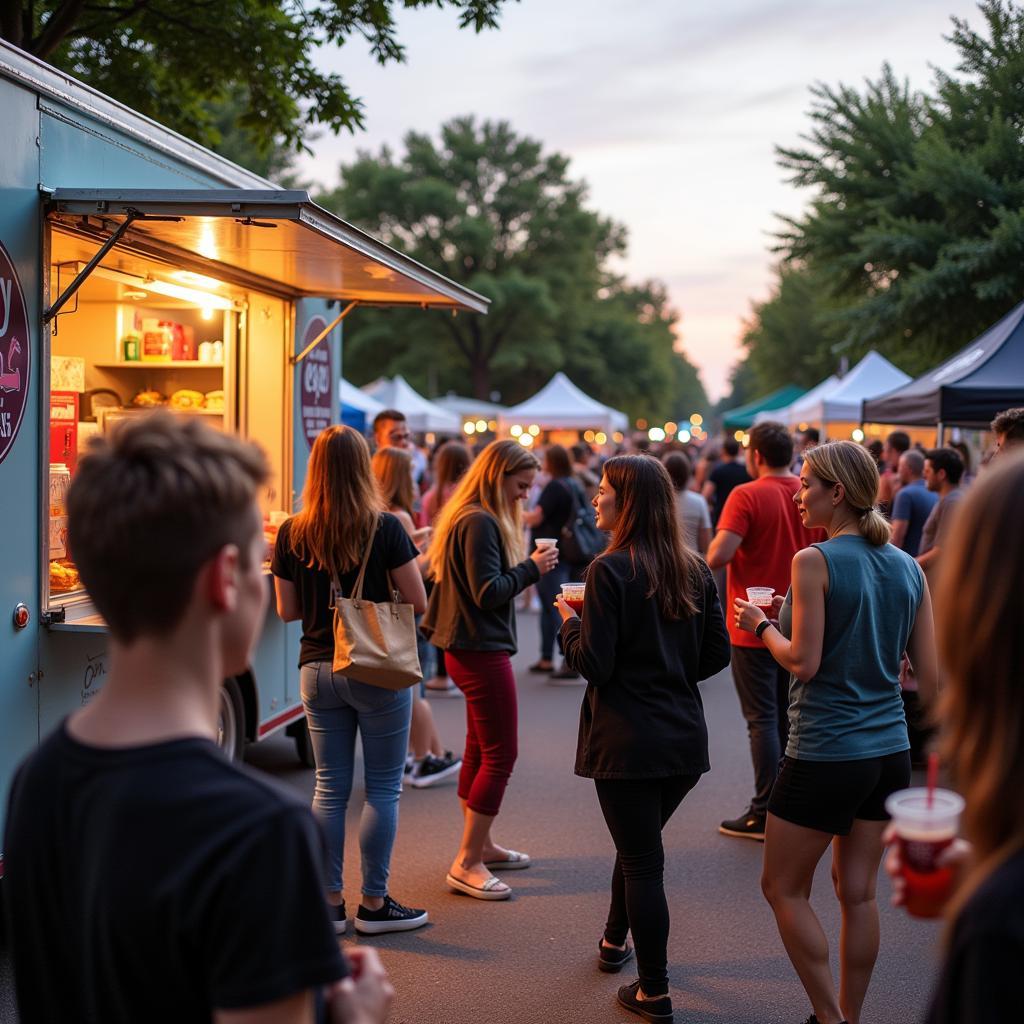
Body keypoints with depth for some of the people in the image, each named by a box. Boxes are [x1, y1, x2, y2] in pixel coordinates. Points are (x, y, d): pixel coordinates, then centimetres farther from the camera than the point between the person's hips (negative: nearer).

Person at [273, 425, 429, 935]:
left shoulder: (291, 534, -2)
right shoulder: (384, 528, -12)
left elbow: (287, 610, 5)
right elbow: (418, 602, -10)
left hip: (317, 669, 4)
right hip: (378, 671, -4)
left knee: (329, 788, 12)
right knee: (382, 789, 6)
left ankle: (329, 902, 18)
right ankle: (374, 903, 13)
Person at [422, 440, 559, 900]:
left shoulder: (471, 518, 14)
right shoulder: (480, 523, -19)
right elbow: (489, 593, -22)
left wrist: (529, 567, 4)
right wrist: (532, 567, -13)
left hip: (469, 649, 11)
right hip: (482, 650, -11)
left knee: (480, 750, 18)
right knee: (500, 755, -6)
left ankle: (480, 845, 30)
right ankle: (467, 864, -2)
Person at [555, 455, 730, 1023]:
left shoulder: (610, 570, -15)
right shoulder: (693, 569, 3)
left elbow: (594, 664, -16)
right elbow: (717, 653, 7)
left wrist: (570, 623, 2)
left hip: (627, 741, -6)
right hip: (685, 736, 6)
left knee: (641, 859, 2)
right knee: (640, 844, 25)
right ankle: (616, 942, 43)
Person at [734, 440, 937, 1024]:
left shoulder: (815, 562, -14)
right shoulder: (909, 568, 4)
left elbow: (803, 662, -16)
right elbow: (931, 675, 4)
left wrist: (761, 625, 0)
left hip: (826, 755, -6)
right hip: (891, 751, 7)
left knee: (784, 888, 10)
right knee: (859, 892, 15)